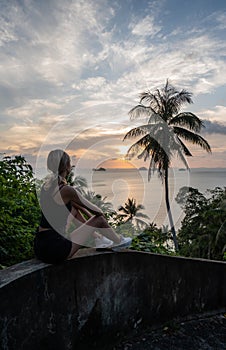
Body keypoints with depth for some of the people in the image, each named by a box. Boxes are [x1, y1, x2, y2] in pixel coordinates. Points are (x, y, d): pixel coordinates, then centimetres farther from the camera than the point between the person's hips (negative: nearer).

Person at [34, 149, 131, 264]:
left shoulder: (47, 185, 6)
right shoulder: (66, 190, -19)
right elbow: (97, 211, -8)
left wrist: (90, 217, 26)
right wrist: (101, 215, 14)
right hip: (55, 249, -8)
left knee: (75, 208, 22)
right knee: (99, 219, 3)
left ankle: (97, 239, 35)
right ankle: (118, 241, 33)